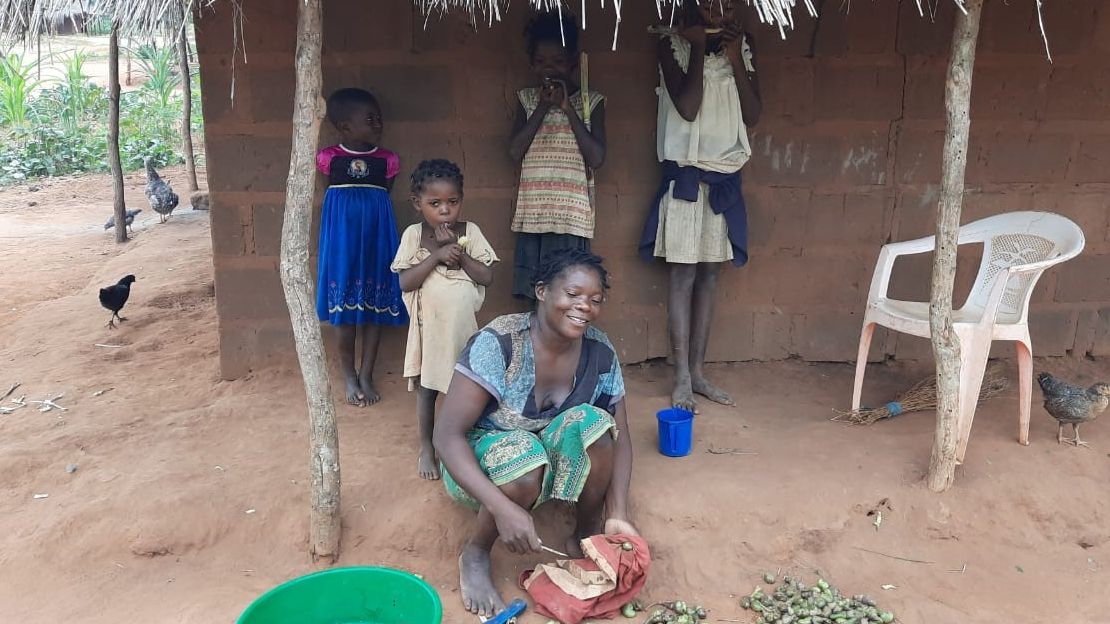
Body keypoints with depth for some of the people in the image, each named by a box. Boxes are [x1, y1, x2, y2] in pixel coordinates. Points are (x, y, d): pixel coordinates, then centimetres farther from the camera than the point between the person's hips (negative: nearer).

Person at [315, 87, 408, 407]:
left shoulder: (388, 161, -2)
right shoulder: (328, 159, -6)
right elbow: (337, 197, 8)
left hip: (375, 236, 2)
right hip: (342, 236, -1)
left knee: (375, 303, 6)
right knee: (343, 302, 4)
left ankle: (367, 375, 18)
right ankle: (349, 376, 18)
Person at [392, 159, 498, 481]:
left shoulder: (470, 232, -4)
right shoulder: (413, 234, -7)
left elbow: (487, 277, -9)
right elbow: (405, 282, -15)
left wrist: (457, 252, -18)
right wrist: (436, 255, -24)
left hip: (464, 325, 1)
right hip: (429, 325, -1)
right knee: (427, 387, 10)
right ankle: (426, 448, 25)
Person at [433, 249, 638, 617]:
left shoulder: (600, 353, -13)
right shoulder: (498, 343, -27)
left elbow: (618, 439, -5)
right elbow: (447, 434, -30)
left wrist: (618, 515, -19)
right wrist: (503, 507, -41)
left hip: (548, 457, 4)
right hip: (479, 463, -4)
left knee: (593, 422, -26)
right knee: (523, 455, -37)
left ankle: (587, 537, -2)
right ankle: (475, 556, -8)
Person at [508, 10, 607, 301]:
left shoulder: (590, 101, 3)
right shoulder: (528, 98, 10)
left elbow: (596, 157, -8)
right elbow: (515, 151, -1)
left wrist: (567, 108, -8)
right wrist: (544, 106, -6)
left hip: (571, 213, -2)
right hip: (533, 211, 3)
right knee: (534, 296, 2)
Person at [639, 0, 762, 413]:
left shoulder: (742, 45, 7)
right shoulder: (672, 43, -4)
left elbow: (753, 116, 1)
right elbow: (687, 108, -17)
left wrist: (734, 57, -6)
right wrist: (699, 47, -12)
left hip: (724, 176, 4)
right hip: (685, 174, -4)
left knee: (709, 274, 8)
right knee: (683, 276, -4)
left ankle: (698, 371, 16)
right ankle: (682, 378, 3)